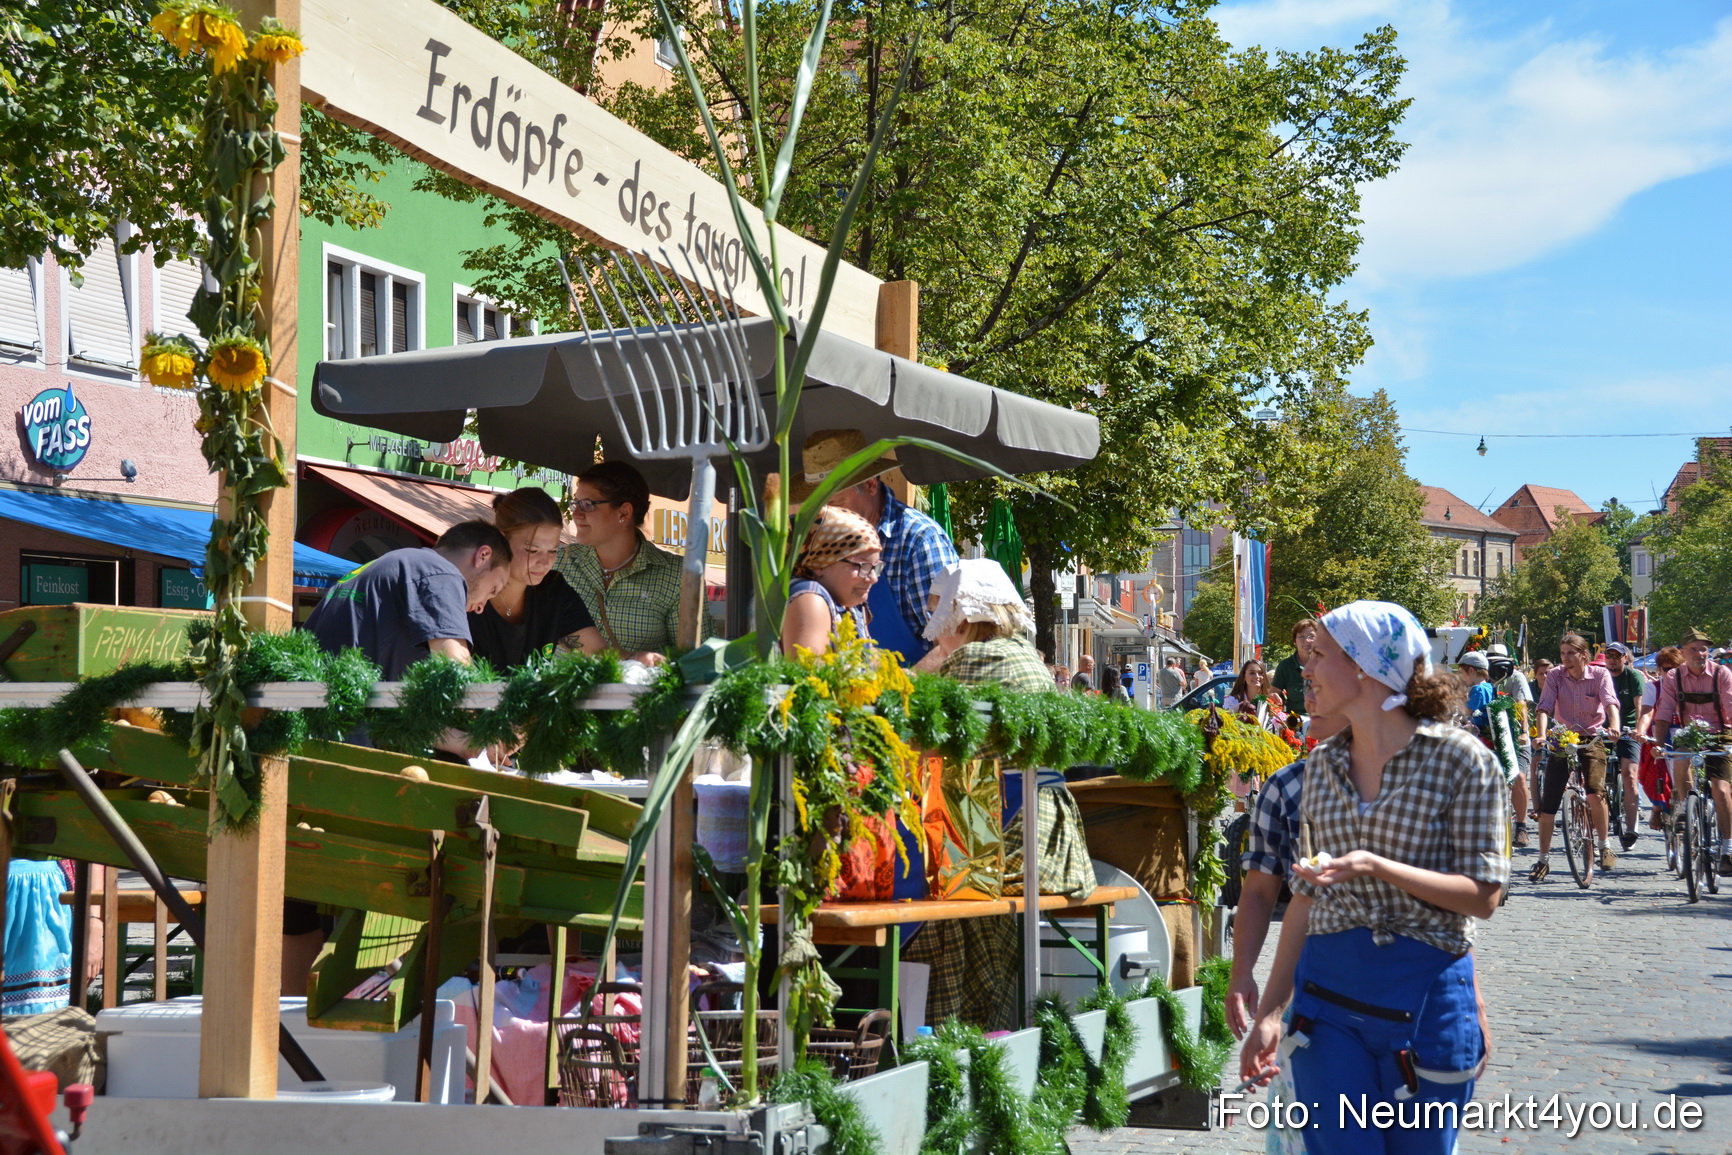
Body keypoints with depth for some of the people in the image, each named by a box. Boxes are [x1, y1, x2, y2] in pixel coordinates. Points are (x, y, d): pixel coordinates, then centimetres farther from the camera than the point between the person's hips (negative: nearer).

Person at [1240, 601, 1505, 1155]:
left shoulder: (1461, 759, -7)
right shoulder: (1322, 765, 8)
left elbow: (1482, 897, -10)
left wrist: (1379, 868, -24)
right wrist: (1270, 1010, 10)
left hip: (1425, 992, -4)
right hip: (1328, 987, 4)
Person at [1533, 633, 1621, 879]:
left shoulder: (1599, 674, -6)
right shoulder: (1555, 675, -5)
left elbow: (1610, 702, -19)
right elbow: (1545, 707, -13)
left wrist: (1614, 726, -39)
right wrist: (1542, 734, -30)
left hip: (1591, 739, -1)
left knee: (1595, 792, -19)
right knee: (1548, 802, -3)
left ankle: (1603, 846, 6)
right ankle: (1543, 860, 7)